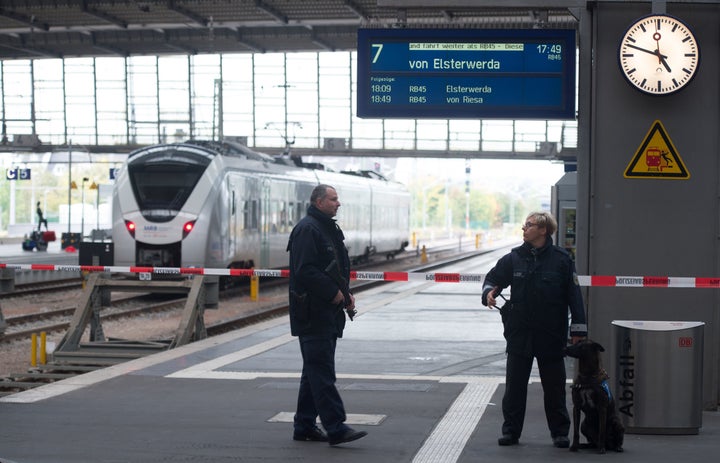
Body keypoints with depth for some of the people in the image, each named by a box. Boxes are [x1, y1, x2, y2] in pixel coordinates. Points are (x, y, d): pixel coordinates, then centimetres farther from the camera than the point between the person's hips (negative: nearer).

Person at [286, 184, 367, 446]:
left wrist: (346, 294, 10)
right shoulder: (307, 229, -13)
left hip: (328, 313, 11)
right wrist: (333, 293, -18)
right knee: (322, 372, -10)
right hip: (312, 313, -11)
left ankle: (304, 426, 20)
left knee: (315, 370, 14)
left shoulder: (329, 228, 19)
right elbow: (305, 270, -22)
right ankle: (335, 428, -12)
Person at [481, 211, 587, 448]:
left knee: (554, 386, 6)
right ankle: (511, 430, 16)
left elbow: (574, 295, -3)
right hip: (519, 334, 2)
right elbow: (493, 277, 12)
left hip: (551, 335, -2)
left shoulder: (561, 259, -4)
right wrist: (489, 292, -12)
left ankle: (559, 432, 17)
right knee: (515, 385, 6)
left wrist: (578, 330, -5)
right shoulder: (514, 258, 3)